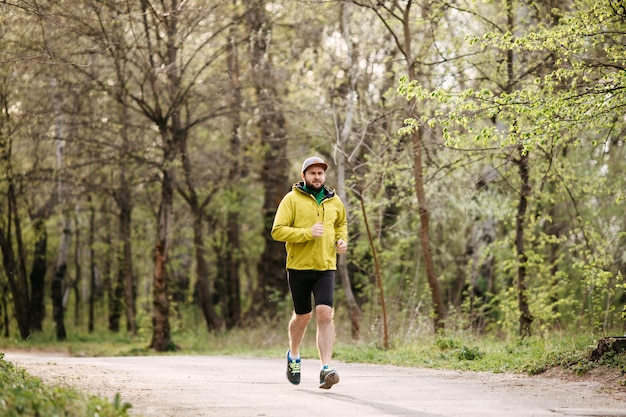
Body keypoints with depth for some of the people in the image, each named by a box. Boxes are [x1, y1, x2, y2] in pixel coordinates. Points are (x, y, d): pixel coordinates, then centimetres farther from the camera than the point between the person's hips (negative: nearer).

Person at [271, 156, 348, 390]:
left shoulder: (334, 201, 10)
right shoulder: (292, 199, -4)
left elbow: (341, 222, 31)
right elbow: (277, 231, -11)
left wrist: (342, 239, 10)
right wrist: (307, 233, -20)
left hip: (326, 267, 2)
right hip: (299, 267, -2)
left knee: (325, 314, -15)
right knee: (302, 316, 11)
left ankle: (326, 369, -19)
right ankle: (293, 356, 40)